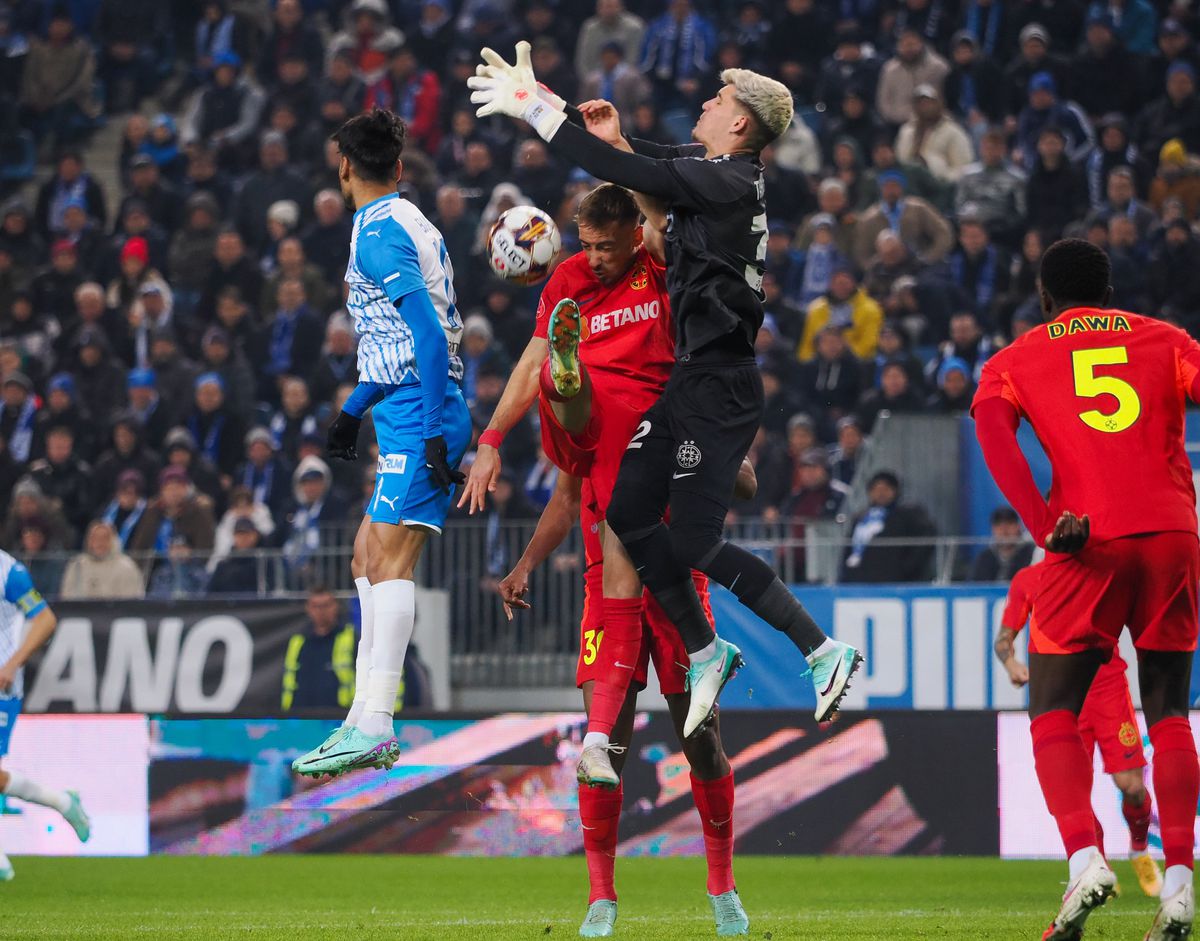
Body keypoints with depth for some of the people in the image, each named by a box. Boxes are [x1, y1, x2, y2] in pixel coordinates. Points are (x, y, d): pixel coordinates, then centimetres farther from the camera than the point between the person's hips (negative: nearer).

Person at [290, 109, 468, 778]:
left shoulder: (380, 233, -11)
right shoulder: (406, 223, 19)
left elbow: (430, 334, -20)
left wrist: (435, 433, -23)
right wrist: (354, 409, 35)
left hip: (419, 415, -10)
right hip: (411, 416, 10)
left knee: (389, 558, -16)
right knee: (369, 559, 12)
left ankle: (374, 729, -24)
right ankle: (367, 718, 12)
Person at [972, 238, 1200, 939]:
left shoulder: (1015, 362, 14)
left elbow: (994, 432, -5)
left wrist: (1045, 527, -13)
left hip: (1090, 541, -2)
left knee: (1055, 713, 8)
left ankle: (1084, 858, -14)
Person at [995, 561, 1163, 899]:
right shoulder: (1027, 579, 6)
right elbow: (1003, 637, 7)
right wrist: (1010, 662, -14)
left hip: (1109, 686, 0)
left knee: (1131, 786, -7)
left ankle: (1140, 849, 23)